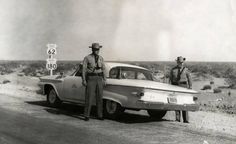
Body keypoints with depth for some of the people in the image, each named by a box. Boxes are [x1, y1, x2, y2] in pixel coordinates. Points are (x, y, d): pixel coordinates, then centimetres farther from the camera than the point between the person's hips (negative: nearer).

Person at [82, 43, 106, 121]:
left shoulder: (101, 58, 10)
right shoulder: (87, 58, -3)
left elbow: (103, 69, 11)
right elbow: (84, 69, -5)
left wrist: (104, 80, 5)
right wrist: (84, 80, -11)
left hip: (99, 78, 4)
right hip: (91, 78, -4)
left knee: (99, 97, 5)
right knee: (89, 98, -5)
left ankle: (100, 115, 12)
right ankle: (87, 116, 1)